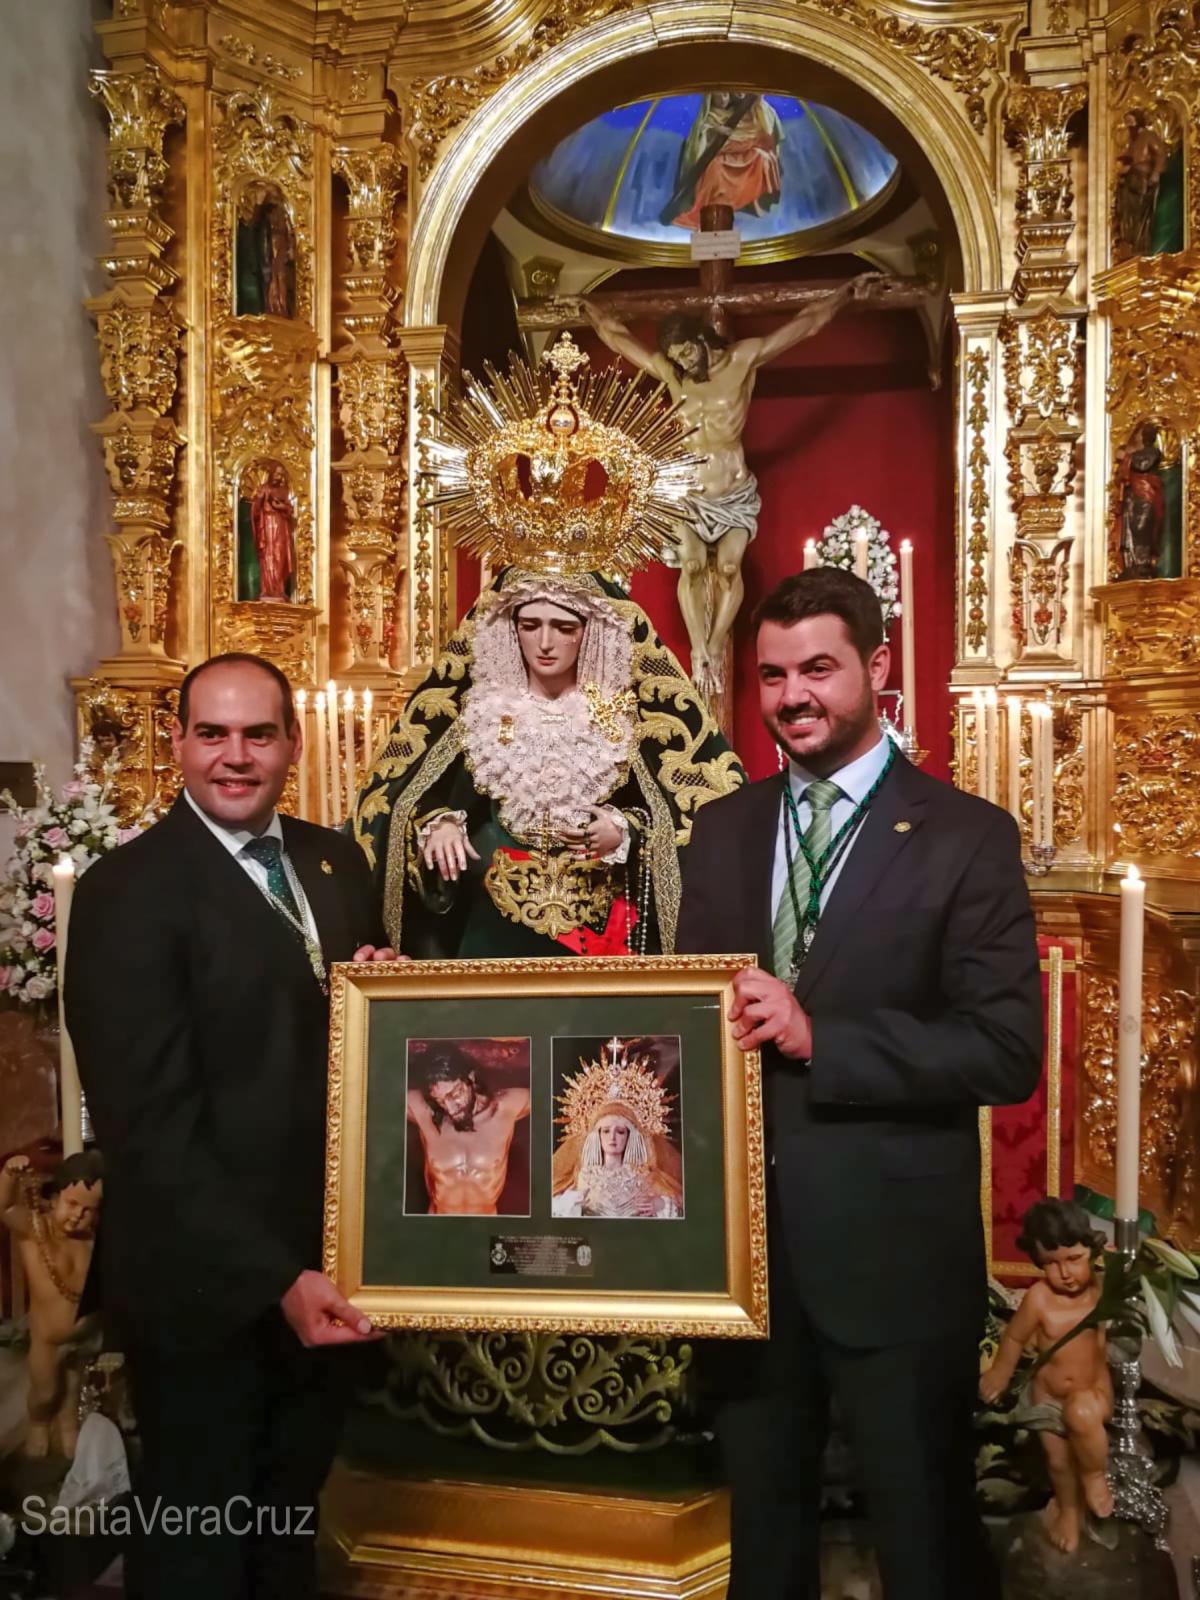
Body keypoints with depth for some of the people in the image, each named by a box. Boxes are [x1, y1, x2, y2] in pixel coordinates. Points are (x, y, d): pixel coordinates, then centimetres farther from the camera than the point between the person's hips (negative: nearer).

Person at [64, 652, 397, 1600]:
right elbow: (148, 1124, -20)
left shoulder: (336, 861, 4)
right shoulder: (128, 891, -17)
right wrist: (273, 1278, -23)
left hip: (327, 1268, 6)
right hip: (208, 1285, -6)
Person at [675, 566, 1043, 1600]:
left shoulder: (966, 836, -9)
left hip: (893, 1248, -4)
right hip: (745, 1238, 5)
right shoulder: (723, 830, 6)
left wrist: (818, 1037, -24)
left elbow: (1008, 1052, -16)